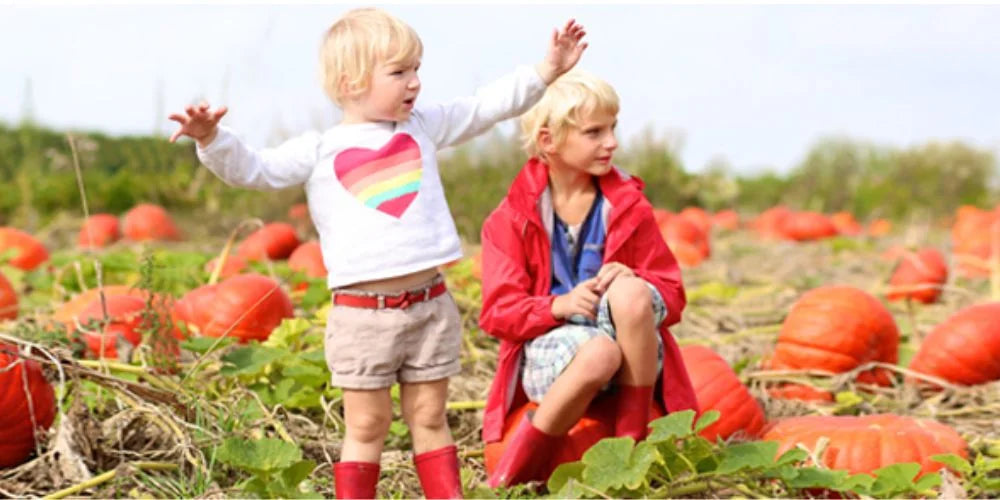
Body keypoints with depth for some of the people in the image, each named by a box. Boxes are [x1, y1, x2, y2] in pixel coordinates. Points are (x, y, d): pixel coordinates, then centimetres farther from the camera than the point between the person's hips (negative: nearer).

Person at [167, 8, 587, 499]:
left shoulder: (423, 125, 10)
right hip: (362, 314, -3)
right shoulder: (319, 150, -1)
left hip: (430, 305, 3)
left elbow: (485, 106, 16)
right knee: (366, 426, 5)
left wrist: (545, 70, 14)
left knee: (429, 418, 13)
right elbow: (251, 169, -5)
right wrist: (212, 140, -22)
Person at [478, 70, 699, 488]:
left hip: (632, 354, 2)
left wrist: (632, 284, -20)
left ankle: (631, 438, -21)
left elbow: (671, 294, 5)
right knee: (599, 352, -39)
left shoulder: (629, 207, 6)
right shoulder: (512, 218, 0)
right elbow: (497, 312, -5)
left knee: (630, 292, -32)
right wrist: (558, 305, -25)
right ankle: (513, 474, -21)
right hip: (550, 349, -2)